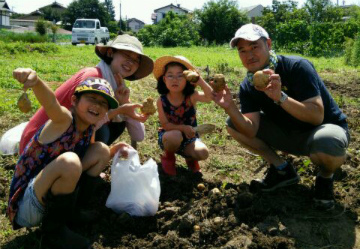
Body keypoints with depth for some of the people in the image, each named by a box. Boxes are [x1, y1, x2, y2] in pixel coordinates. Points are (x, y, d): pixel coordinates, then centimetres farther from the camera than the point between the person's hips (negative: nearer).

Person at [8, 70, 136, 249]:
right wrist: (35, 80, -60)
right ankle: (53, 228, -11)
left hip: (47, 193, 8)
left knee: (101, 150, 6)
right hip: (26, 209, -7)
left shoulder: (89, 132, 5)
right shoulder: (63, 120, -17)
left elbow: (97, 159, 19)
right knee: (69, 160, -35)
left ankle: (68, 212, 4)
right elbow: (51, 103, -40)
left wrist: (115, 150, 3)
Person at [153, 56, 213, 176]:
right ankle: (168, 156, -1)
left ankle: (190, 158, 14)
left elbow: (210, 97, -34)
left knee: (203, 153, -26)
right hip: (169, 136, -1)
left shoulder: (191, 96, -15)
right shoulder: (161, 101, -15)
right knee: (175, 136, -37)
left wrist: (200, 81, -46)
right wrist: (183, 128, -30)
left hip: (189, 137, 1)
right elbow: (165, 125, -16)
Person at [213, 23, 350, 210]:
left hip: (327, 127, -5)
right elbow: (251, 131, -18)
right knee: (233, 125, -8)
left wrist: (280, 97, -45)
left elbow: (317, 117, -32)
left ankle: (326, 178, -4)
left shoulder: (297, 67, -24)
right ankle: (282, 170, 6)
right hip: (288, 134, 6)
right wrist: (230, 108, -35)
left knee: (326, 143, -43)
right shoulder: (247, 87, -7)